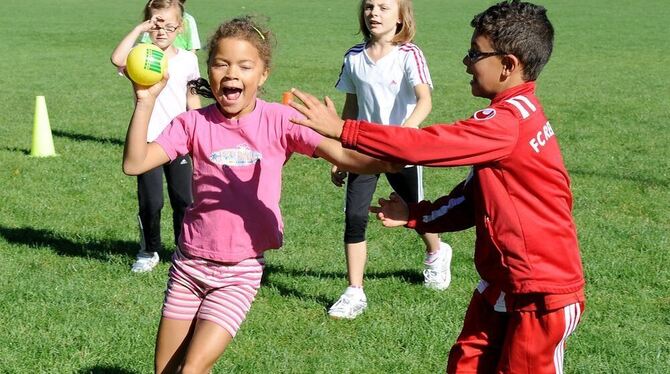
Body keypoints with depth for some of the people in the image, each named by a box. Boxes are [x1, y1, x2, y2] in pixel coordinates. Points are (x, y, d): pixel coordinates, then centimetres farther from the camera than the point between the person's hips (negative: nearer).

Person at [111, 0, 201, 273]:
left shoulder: (188, 60, 5)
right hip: (148, 140, -3)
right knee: (150, 202, -4)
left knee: (184, 200, 5)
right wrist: (139, 29, -22)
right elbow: (117, 59, -28)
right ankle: (148, 251, 16)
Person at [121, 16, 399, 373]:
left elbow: (343, 155, -19)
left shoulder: (279, 120, -9)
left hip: (240, 273, -2)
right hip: (189, 264, 3)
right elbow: (134, 164, -14)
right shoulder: (193, 122, -6)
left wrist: (389, 162, -38)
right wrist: (145, 102, -24)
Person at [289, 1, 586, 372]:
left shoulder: (508, 123, -24)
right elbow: (470, 201, 10)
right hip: (500, 285, 9)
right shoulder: (516, 116, 8)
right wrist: (413, 215, -2)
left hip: (543, 293, -9)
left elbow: (425, 144, -29)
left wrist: (341, 129, -27)